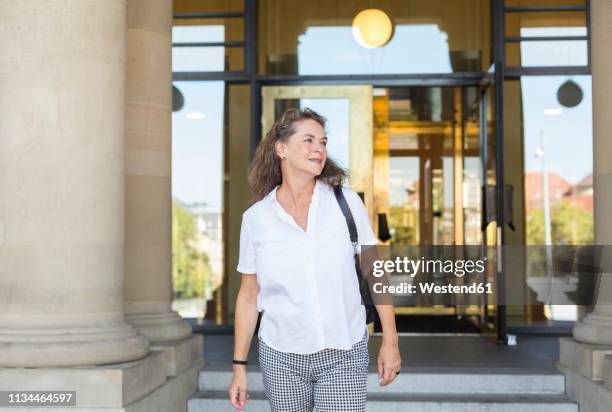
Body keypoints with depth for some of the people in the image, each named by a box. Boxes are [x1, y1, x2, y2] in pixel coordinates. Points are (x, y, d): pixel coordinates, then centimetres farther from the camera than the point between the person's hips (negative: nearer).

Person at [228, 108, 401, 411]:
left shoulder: (347, 202, -2)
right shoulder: (256, 218, -1)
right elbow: (248, 296, 5)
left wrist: (390, 342, 0)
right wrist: (239, 366, 5)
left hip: (344, 355, -1)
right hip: (281, 357, 1)